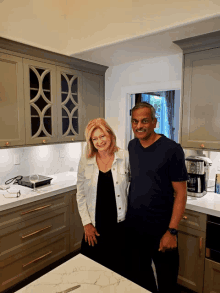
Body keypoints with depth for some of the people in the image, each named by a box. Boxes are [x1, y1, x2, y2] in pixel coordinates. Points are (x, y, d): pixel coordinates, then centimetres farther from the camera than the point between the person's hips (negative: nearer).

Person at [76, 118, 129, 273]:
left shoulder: (125, 157, -9)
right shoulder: (85, 161, -5)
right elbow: (81, 194, 2)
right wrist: (86, 223, -1)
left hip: (119, 225, 0)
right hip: (94, 226, 1)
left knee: (116, 269, 15)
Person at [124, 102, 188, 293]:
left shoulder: (171, 149, -16)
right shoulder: (131, 146, 1)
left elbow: (180, 193, -13)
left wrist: (172, 231, -16)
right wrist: (124, 216, 9)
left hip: (161, 230, -4)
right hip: (133, 227, 5)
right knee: (137, 276, 23)